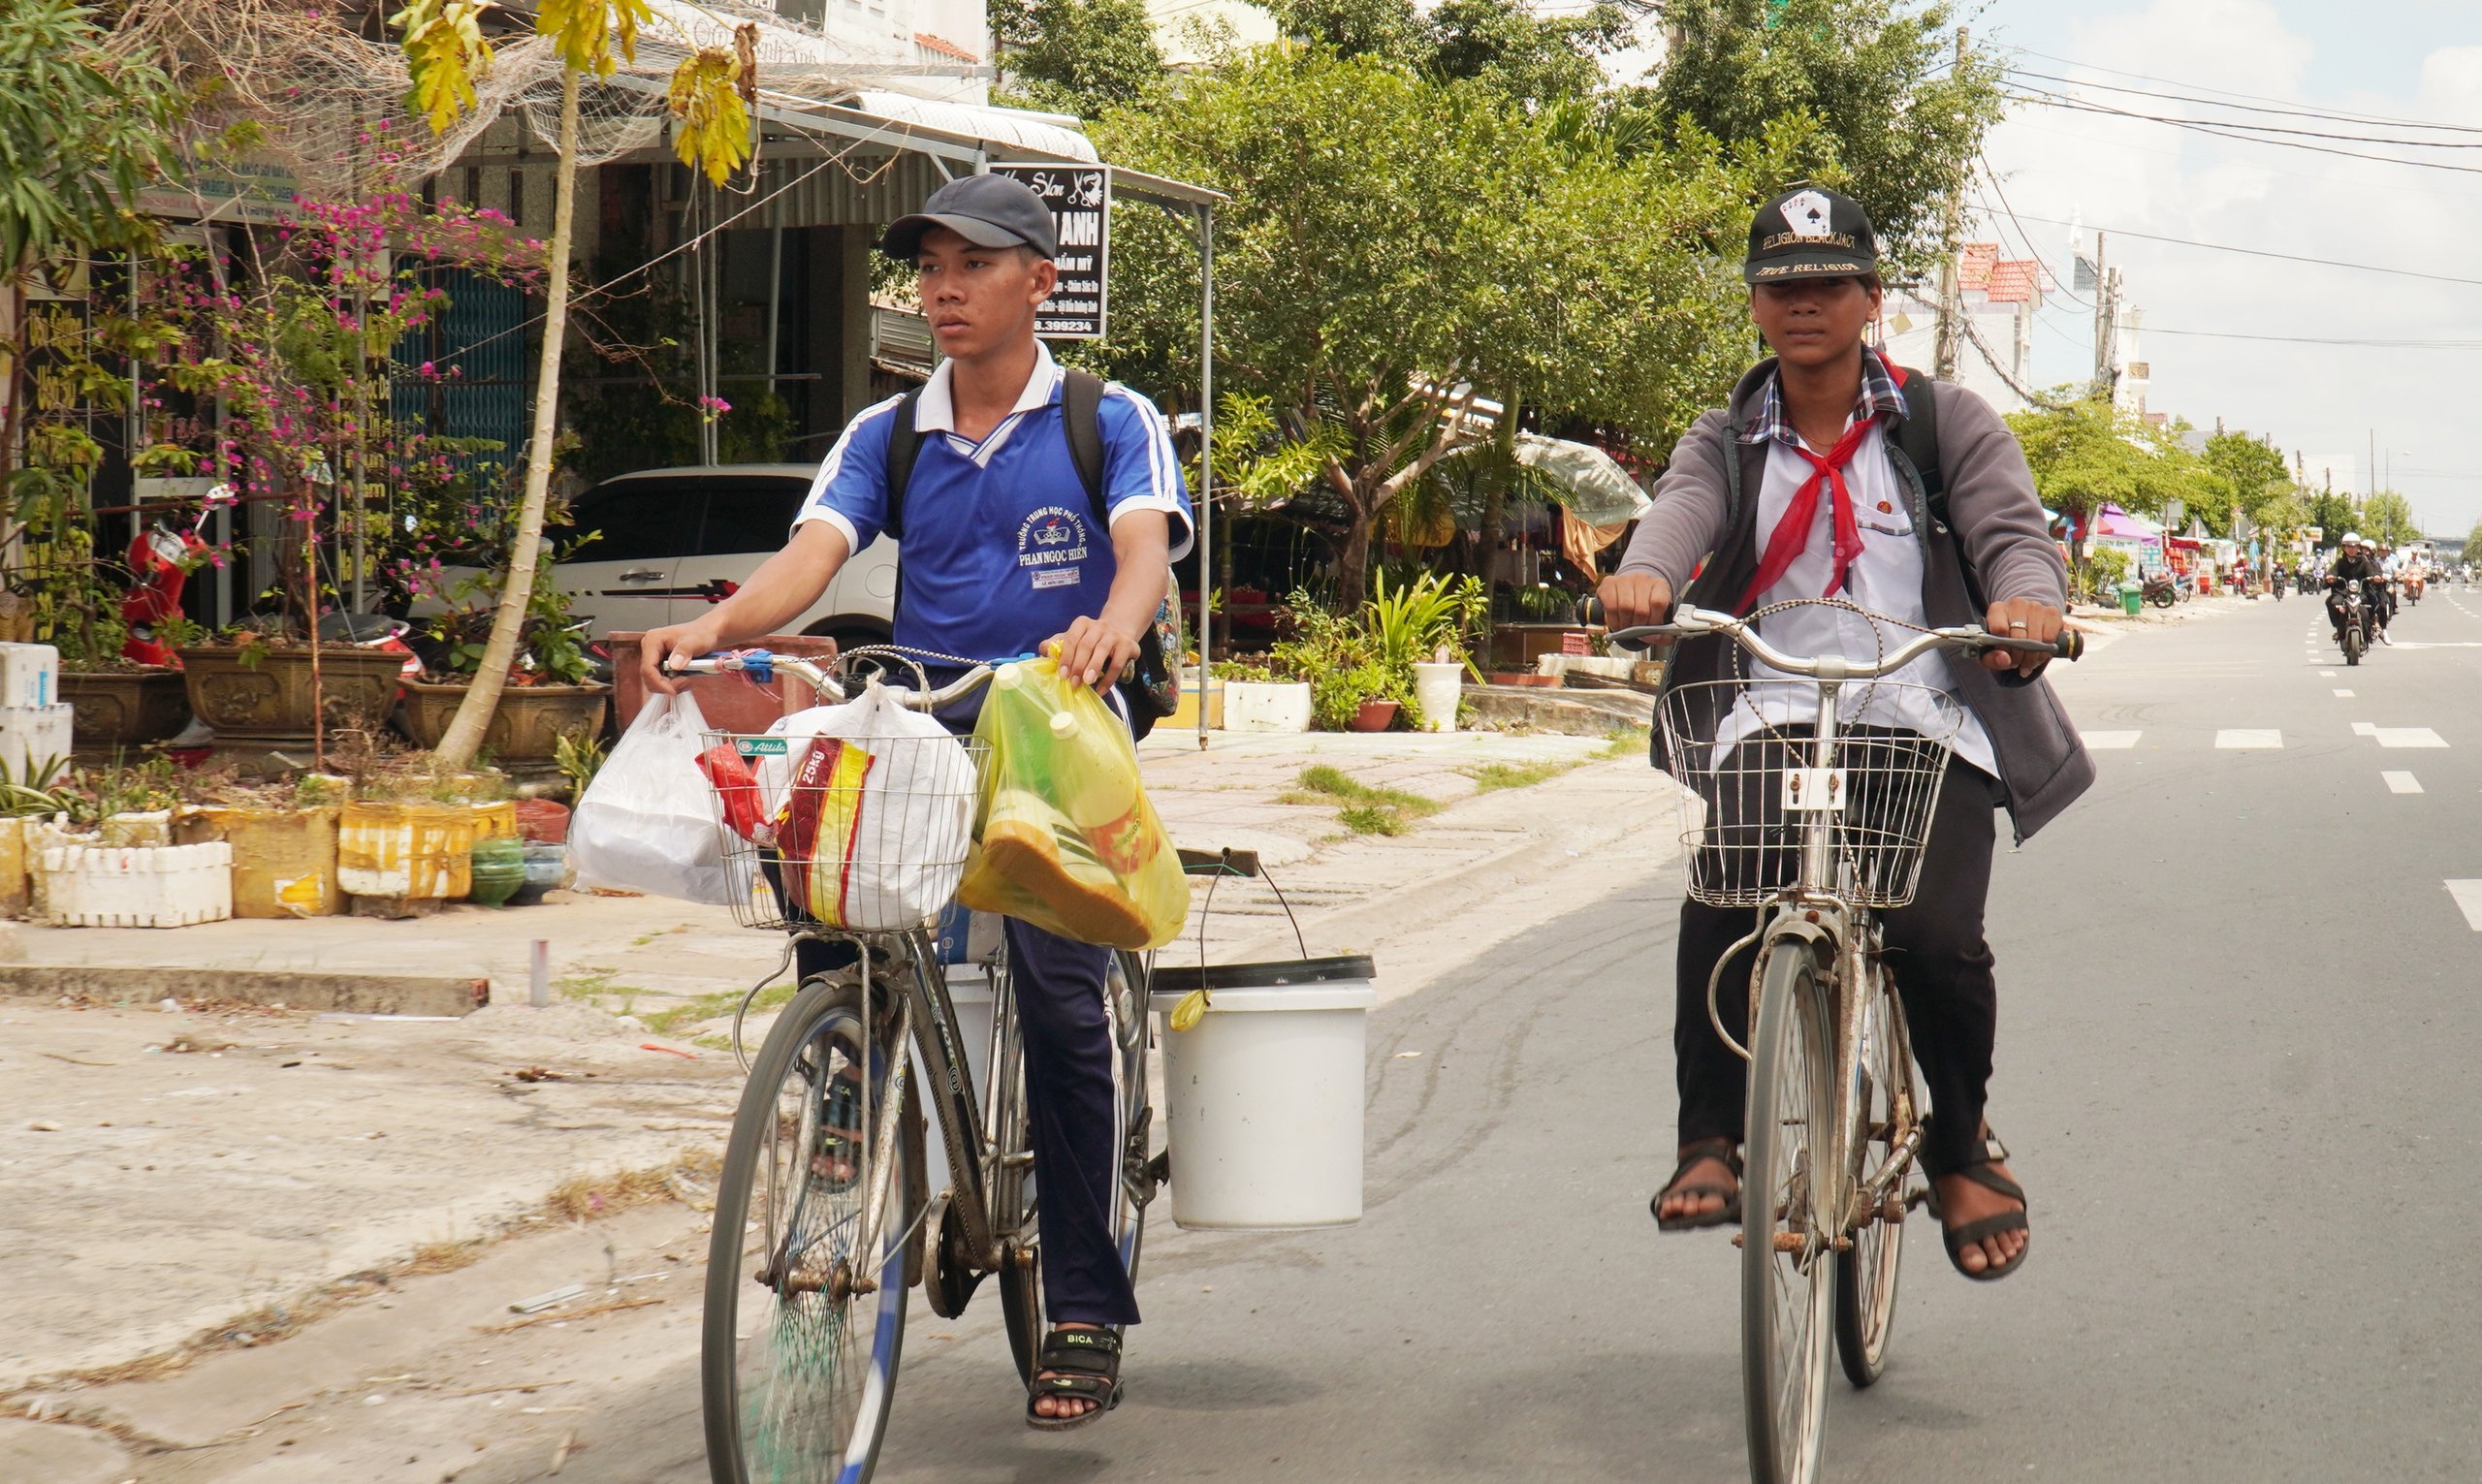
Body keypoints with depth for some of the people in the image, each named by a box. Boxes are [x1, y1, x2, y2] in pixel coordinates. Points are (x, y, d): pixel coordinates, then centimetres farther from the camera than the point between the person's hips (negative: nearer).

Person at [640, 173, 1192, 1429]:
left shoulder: (1111, 423, 4)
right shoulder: (886, 436, 12)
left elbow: (1145, 542, -15)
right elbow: (814, 550, -4)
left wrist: (1114, 625, -39)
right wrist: (713, 627, -26)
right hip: (919, 730, 4)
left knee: (1060, 993, -16)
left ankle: (1086, 1317, -8)